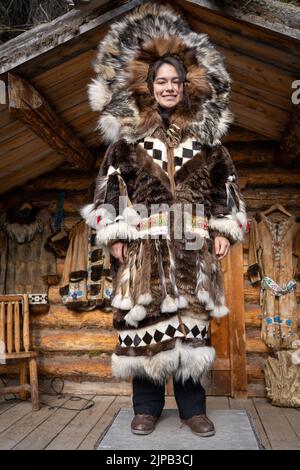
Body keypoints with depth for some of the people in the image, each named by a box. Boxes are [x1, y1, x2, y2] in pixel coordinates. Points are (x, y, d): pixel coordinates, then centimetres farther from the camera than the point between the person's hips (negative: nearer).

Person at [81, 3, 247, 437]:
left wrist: (225, 230, 3)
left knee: (191, 319, 3)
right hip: (144, 239, -1)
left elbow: (225, 183, 12)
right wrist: (112, 234, -3)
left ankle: (193, 407, 17)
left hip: (192, 240, 1)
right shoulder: (128, 135, 7)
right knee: (144, 318, 1)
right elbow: (109, 184, 4)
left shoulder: (205, 133, 11)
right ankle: (147, 406, 16)